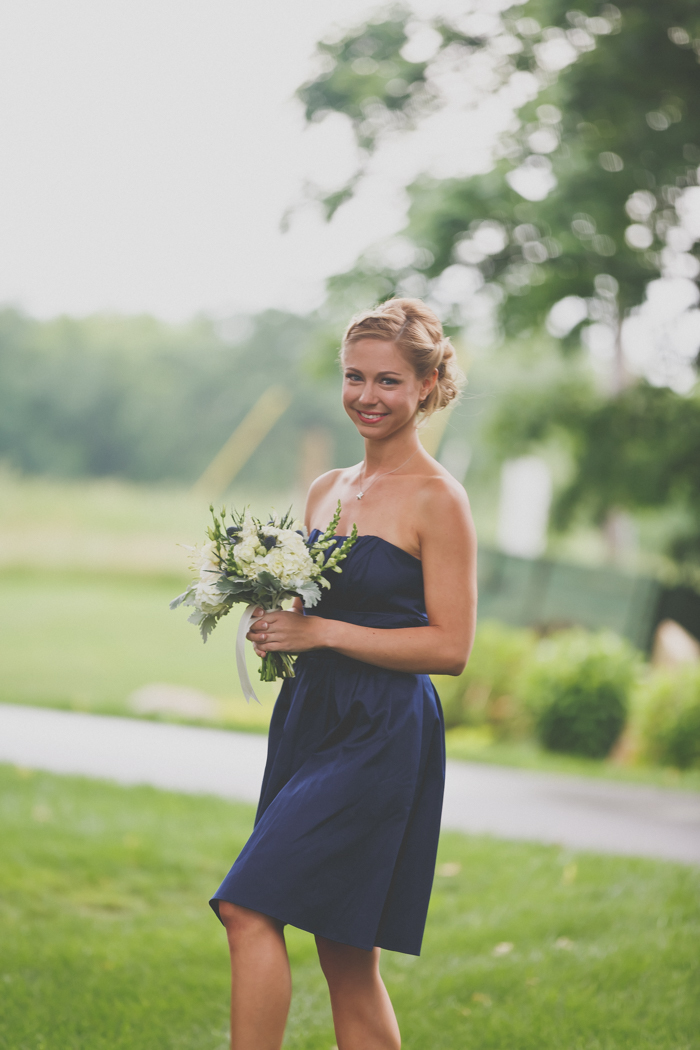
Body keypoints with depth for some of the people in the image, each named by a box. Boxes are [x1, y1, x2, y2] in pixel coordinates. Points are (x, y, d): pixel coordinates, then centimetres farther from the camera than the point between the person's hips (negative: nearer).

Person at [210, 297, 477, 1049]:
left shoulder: (438, 500, -7)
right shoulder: (327, 490, 14)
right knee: (346, 958, 8)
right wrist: (274, 626, -1)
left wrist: (320, 632, -16)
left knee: (249, 907, -17)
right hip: (309, 719, 7)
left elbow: (450, 646, -12)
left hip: (382, 735, -7)